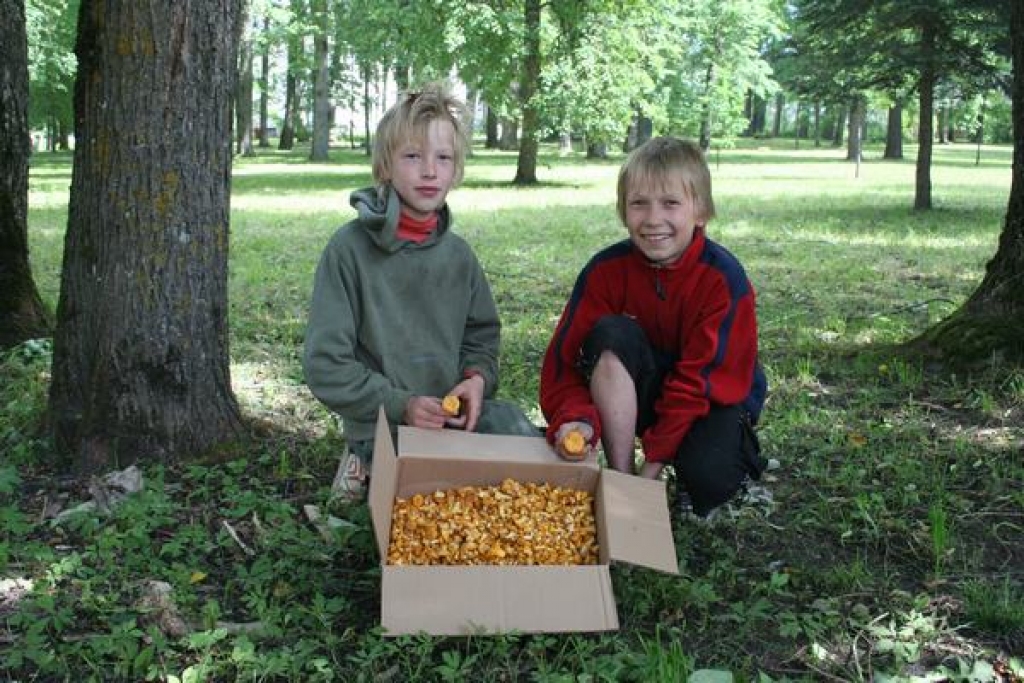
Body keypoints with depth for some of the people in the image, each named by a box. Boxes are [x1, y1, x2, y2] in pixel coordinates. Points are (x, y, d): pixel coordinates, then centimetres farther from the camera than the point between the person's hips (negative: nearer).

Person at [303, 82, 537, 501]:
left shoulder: (458, 253, 6)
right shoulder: (351, 248, -10)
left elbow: (481, 334, 17)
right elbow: (325, 364, -11)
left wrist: (478, 377, -6)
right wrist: (400, 404, -20)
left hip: (453, 411, 6)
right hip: (380, 422, -5)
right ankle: (368, 469, 2)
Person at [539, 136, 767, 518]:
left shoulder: (723, 278, -21)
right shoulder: (607, 269, -14)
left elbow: (702, 380, -20)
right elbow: (566, 359, -15)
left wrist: (654, 461, -23)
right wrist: (576, 418, -36)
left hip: (712, 398, -2)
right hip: (639, 396, 3)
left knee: (708, 478, -33)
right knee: (611, 335, -28)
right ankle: (620, 476, -20)